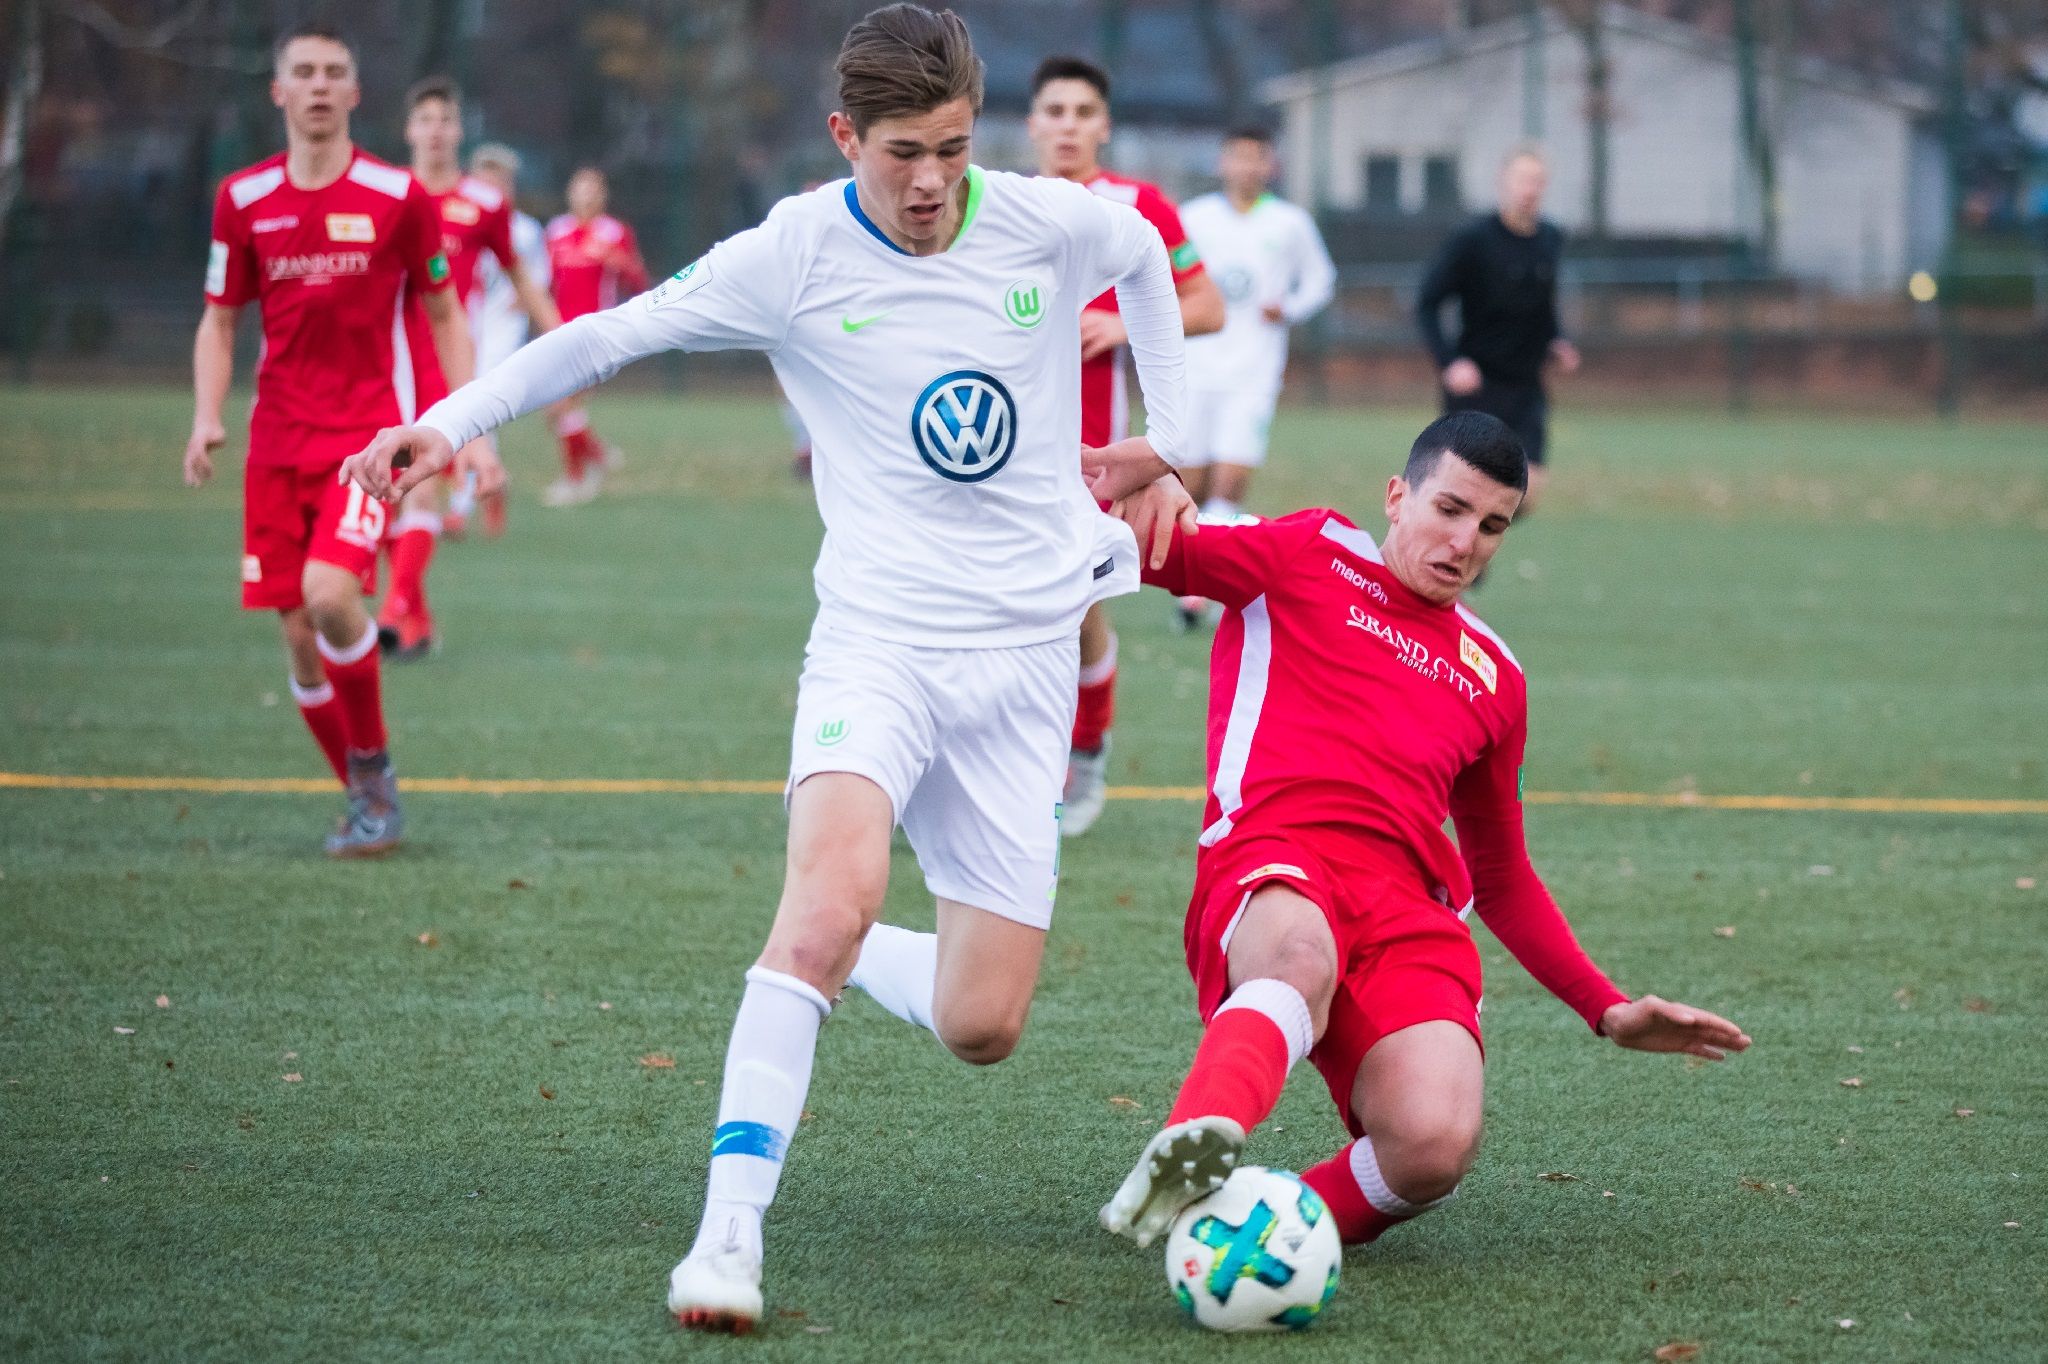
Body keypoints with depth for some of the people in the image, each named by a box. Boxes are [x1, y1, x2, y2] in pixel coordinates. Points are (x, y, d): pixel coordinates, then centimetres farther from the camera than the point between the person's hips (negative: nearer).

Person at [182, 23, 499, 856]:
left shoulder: (397, 196, -2)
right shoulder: (243, 200, 4)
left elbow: (444, 315, 8)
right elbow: (219, 321, 13)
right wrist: (206, 418, -3)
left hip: (366, 433, -3)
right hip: (278, 440, 3)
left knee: (330, 592, -24)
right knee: (298, 637, 0)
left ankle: (374, 765, -2)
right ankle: (367, 802, 17)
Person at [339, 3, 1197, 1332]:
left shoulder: (1052, 225, -2)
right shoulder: (797, 256, -8)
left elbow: (1149, 255, 21)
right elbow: (604, 336, -5)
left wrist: (1168, 447, 23)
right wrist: (452, 419, -16)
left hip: (1027, 655, 3)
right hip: (879, 636, -3)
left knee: (981, 1027, -2)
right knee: (836, 889, -32)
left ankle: (834, 958, 34)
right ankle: (730, 1232, -30)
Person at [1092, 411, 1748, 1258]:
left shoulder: (1494, 678, 29)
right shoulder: (1307, 556, 19)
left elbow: (1501, 878, 37)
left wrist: (1607, 1011, 28)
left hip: (1407, 911, 4)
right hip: (1271, 878, -4)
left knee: (1435, 1147, -30)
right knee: (1301, 958, -45)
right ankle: (1194, 1145, -67)